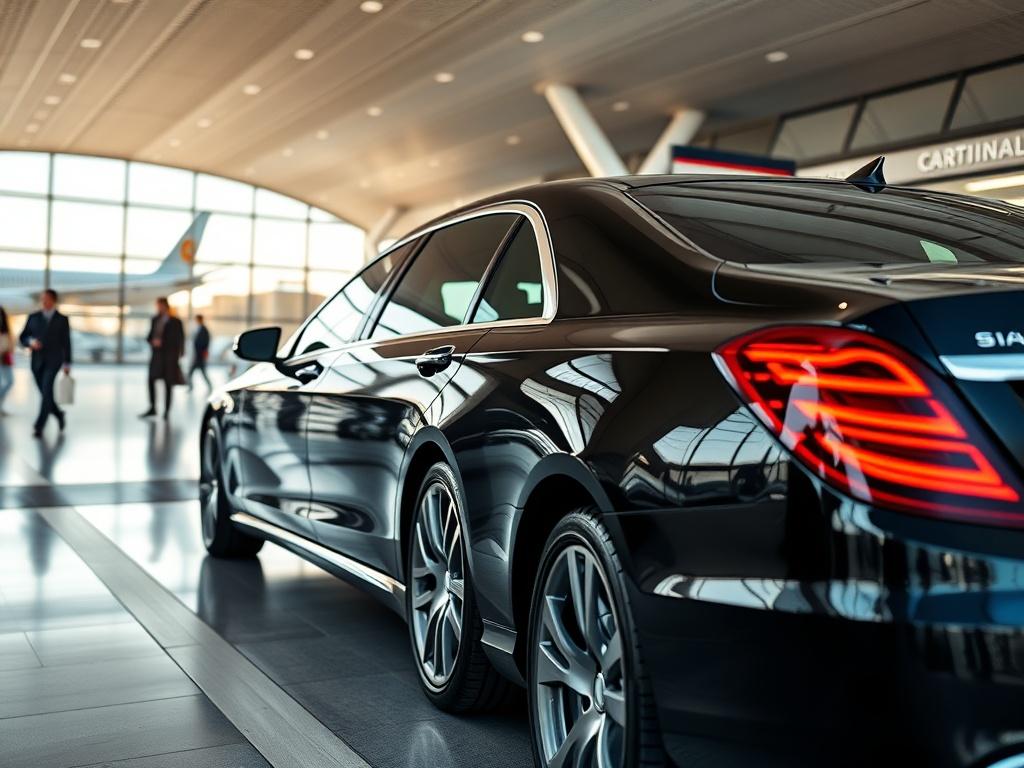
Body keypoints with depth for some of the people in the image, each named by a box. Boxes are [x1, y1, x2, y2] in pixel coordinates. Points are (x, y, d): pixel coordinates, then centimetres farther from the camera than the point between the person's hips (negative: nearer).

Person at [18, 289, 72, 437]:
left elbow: (66, 343, 4)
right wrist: (31, 342, -16)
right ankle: (58, 414, 35)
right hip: (37, 361, 3)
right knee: (45, 394, 8)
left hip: (53, 360, -3)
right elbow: (22, 338, 7)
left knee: (46, 390, -19)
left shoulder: (62, 320, 2)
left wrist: (67, 364, 2)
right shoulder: (33, 317, 7)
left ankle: (39, 426, -19)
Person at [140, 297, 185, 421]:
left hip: (169, 356, -4)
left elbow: (180, 340, -3)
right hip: (156, 355, 4)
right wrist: (153, 341, -9)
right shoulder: (155, 320, 9)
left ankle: (167, 411, 9)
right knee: (151, 381, -2)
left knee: (168, 383, 2)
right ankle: (152, 408, 8)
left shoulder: (175, 322, -5)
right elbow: (150, 337, 12)